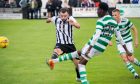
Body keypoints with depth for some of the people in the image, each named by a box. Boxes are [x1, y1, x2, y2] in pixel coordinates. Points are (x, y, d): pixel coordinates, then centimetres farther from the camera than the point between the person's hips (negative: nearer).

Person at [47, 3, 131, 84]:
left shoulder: (101, 21, -15)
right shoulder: (114, 22, 8)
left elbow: (96, 36, -25)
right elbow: (120, 37, 11)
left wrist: (89, 49, -28)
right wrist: (126, 50, 18)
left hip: (94, 45, -8)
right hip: (101, 49, 8)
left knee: (81, 63, 8)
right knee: (79, 53, 24)